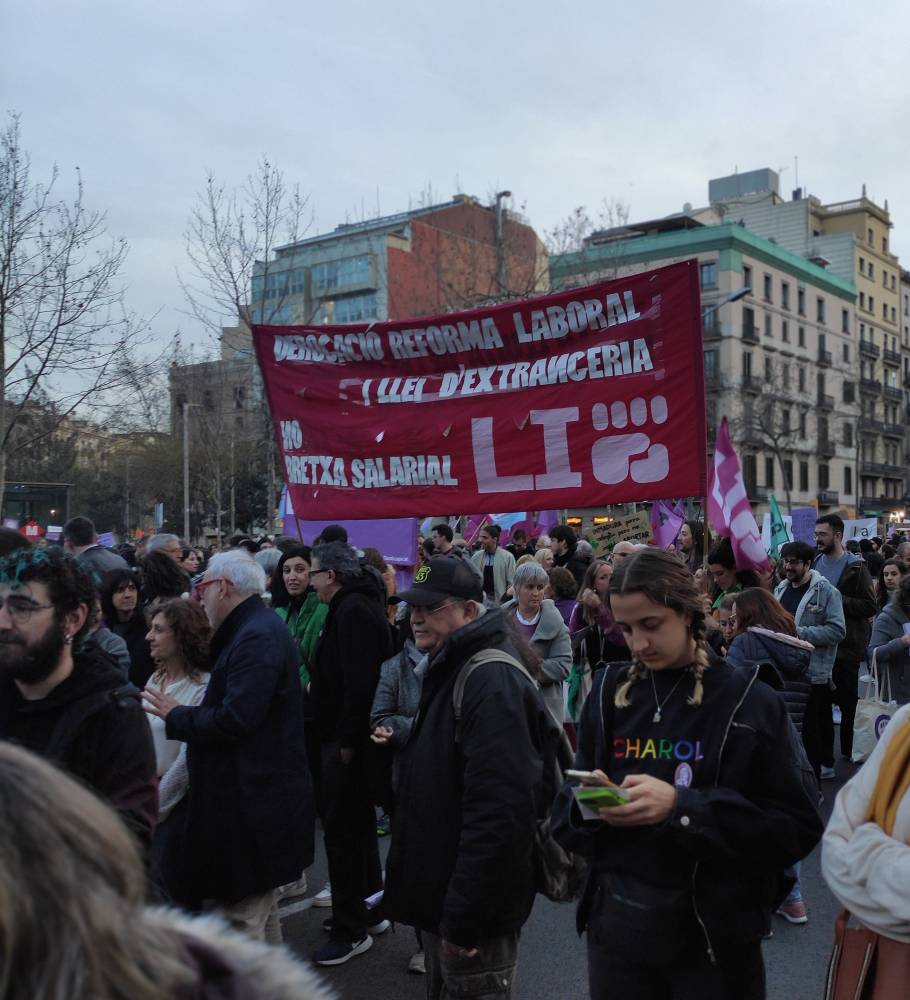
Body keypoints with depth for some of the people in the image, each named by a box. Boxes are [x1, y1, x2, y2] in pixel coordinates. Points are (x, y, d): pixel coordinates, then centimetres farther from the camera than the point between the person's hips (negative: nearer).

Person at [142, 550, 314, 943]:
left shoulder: (256, 637, -19)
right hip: (256, 796, 11)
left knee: (241, 915, -2)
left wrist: (176, 716, -11)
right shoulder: (256, 628, 14)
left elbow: (234, 720, -26)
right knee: (259, 907, 22)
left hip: (252, 804, -11)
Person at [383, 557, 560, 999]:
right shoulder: (448, 669, 10)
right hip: (439, 895, 10)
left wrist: (464, 918, -26)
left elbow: (497, 811, -29)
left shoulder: (492, 680, -22)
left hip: (471, 910, -10)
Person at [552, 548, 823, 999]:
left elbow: (796, 827, -14)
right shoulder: (610, 693, 1)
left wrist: (682, 808, -23)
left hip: (714, 934, -3)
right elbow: (565, 811, 5)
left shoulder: (749, 701, -9)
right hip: (614, 922, 3)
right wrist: (589, 804, -18)